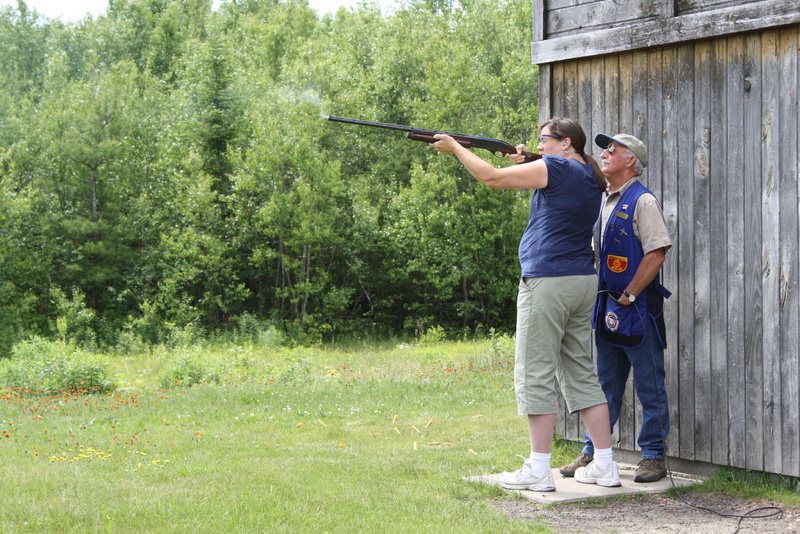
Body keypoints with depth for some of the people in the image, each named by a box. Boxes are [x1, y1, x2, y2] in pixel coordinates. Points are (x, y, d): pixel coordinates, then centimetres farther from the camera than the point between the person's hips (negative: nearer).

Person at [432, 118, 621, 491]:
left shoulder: (556, 168, -9)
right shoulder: (590, 178, 15)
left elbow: (492, 178, -8)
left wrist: (454, 148, 3)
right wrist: (524, 164, 14)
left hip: (548, 281, -9)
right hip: (584, 282, 9)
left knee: (535, 374, -3)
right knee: (581, 373, 12)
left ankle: (538, 471, -1)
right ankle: (605, 465, 11)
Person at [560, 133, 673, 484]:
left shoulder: (643, 201, -9)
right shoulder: (604, 202, 15)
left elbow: (656, 252, -16)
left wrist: (628, 297, -15)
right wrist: (603, 297, 9)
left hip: (638, 308, -8)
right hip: (607, 308, 8)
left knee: (649, 386, 1)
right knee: (604, 384, 13)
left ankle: (653, 456, 8)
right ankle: (592, 452, 19)